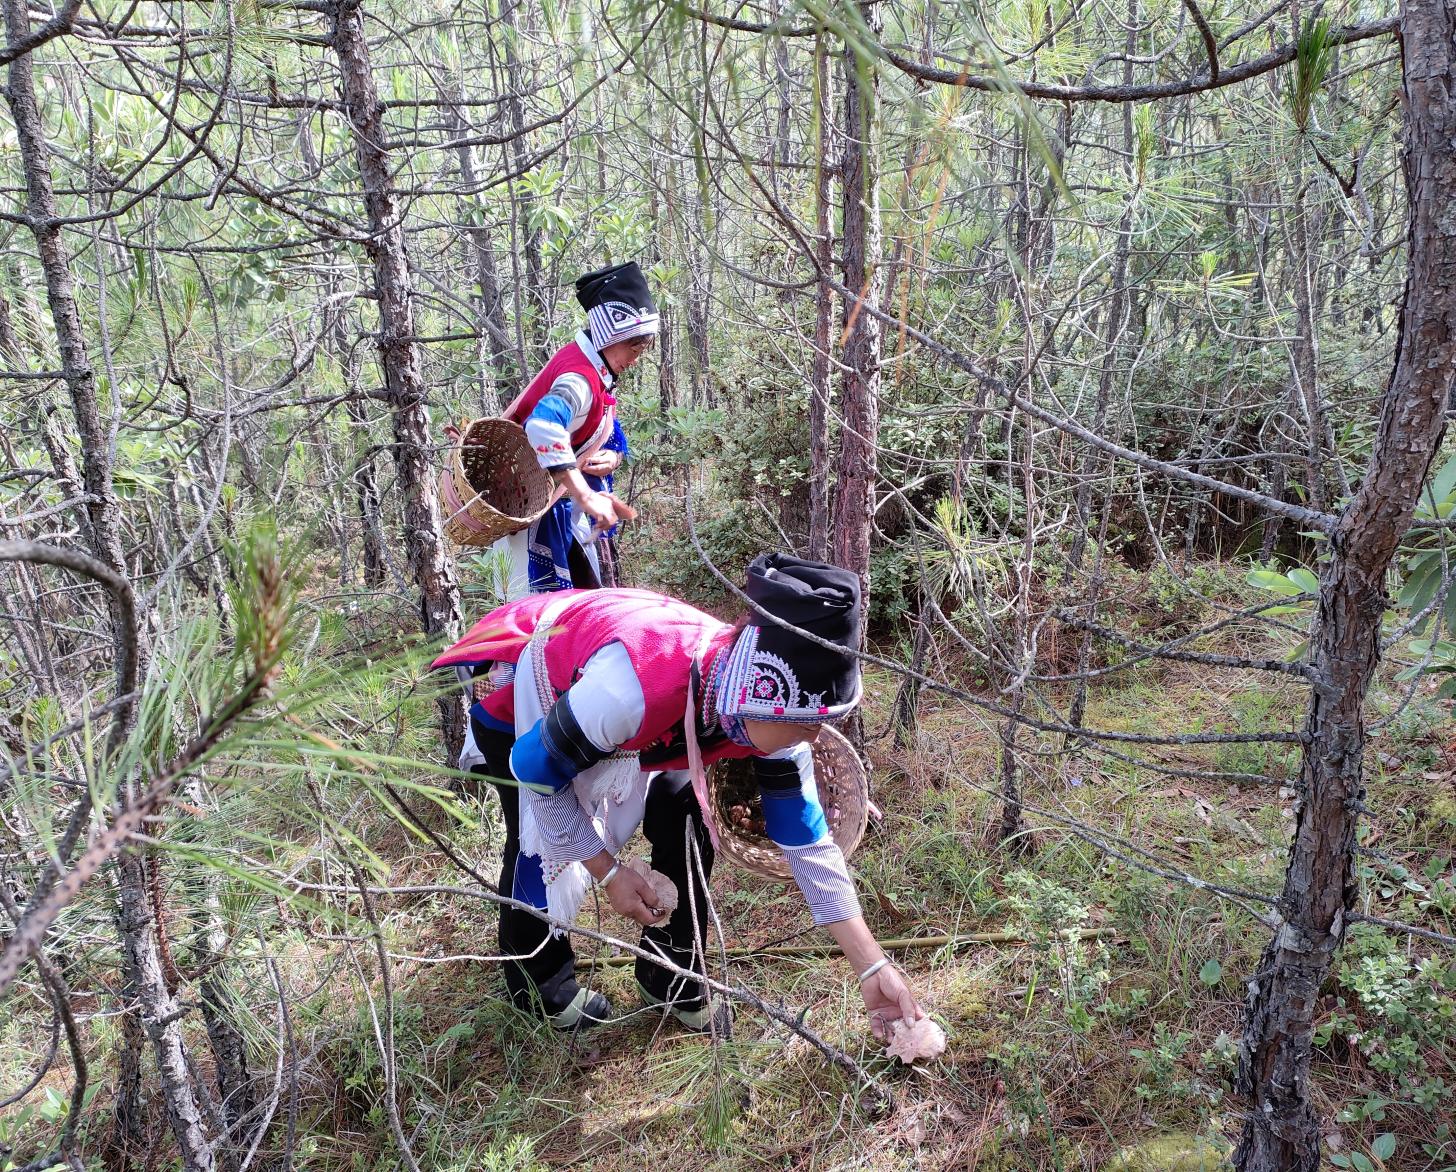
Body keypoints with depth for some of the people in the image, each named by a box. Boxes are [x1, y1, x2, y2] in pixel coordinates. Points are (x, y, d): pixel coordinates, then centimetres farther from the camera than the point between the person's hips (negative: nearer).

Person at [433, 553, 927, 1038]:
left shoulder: (773, 705, -26)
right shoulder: (635, 686, -46)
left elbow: (807, 841, -15)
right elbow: (539, 770, -27)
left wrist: (873, 966, -14)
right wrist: (609, 872, -16)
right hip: (514, 683, -4)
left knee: (685, 824, -4)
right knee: (538, 846, -5)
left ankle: (671, 977, 18)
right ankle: (537, 982, 25)